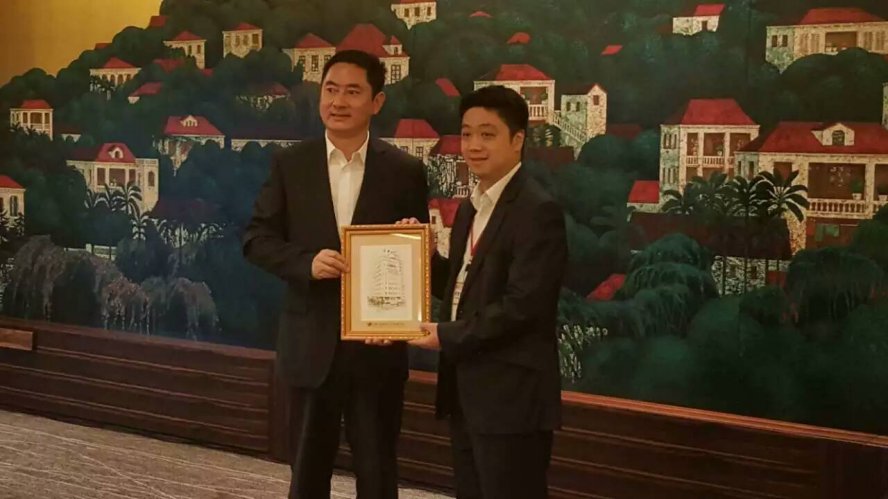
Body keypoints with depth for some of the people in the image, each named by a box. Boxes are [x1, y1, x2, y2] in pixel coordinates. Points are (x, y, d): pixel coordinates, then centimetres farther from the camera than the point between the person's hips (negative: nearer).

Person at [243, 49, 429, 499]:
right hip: (311, 343, 1)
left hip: (377, 345, -1)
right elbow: (256, 239, 1)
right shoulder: (290, 164, 2)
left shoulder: (404, 171, 0)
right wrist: (306, 262, -17)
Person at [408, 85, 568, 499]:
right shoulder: (471, 206, 14)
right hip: (466, 390, 9)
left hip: (511, 395, -9)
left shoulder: (537, 211, -15)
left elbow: (523, 305, -22)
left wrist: (448, 336, -15)